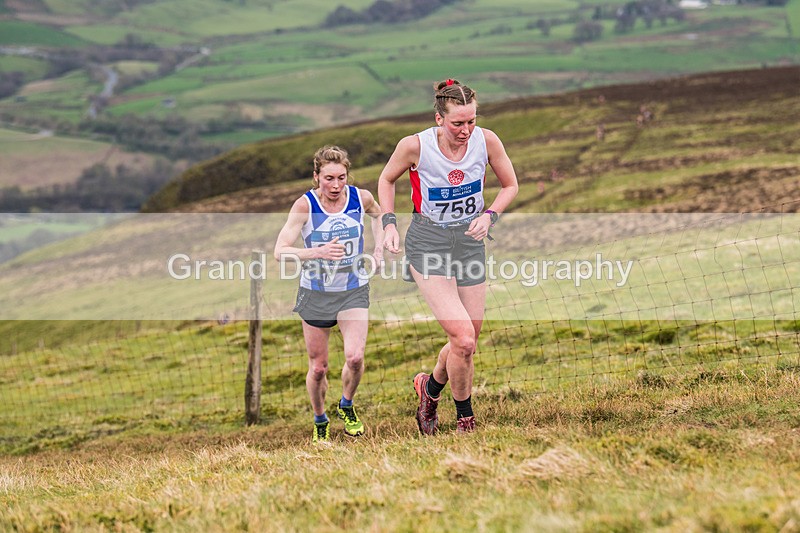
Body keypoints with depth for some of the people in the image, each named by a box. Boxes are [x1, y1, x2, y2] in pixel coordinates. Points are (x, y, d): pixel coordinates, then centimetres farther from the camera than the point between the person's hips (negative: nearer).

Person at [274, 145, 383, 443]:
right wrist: (318, 252, -37)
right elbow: (280, 251, -23)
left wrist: (379, 245, 3)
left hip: (354, 290, 1)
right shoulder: (305, 205, -17)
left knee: (355, 357, -18)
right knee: (318, 368, 7)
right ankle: (320, 423, 33)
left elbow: (378, 213, 17)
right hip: (316, 293, -1)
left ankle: (346, 407, 12)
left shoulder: (361, 197, -9)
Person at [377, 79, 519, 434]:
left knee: (467, 342, 9)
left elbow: (510, 185, 6)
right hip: (428, 243, -4)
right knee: (463, 339, -17)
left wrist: (489, 216, -11)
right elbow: (386, 179, 3)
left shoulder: (486, 141, -12)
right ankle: (465, 418, 7)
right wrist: (389, 224, -8)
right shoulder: (415, 146, -18)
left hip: (470, 240, 4)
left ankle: (431, 386, 41)